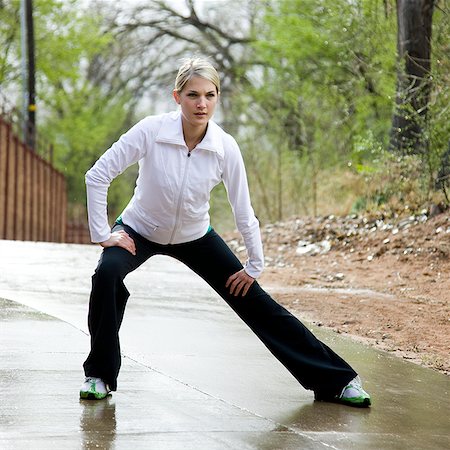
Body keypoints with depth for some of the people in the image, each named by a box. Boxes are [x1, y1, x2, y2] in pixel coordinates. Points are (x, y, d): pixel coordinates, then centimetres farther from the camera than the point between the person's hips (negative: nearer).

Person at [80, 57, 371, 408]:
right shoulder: (151, 131, -28)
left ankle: (336, 381, 7)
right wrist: (102, 234, -19)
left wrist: (254, 267, -4)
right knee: (107, 275, -33)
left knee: (255, 303, -1)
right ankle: (100, 376, -13)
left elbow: (244, 212, -10)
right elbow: (97, 175, -20)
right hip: (139, 231, -1)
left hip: (195, 237, 2)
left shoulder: (226, 148, -22)